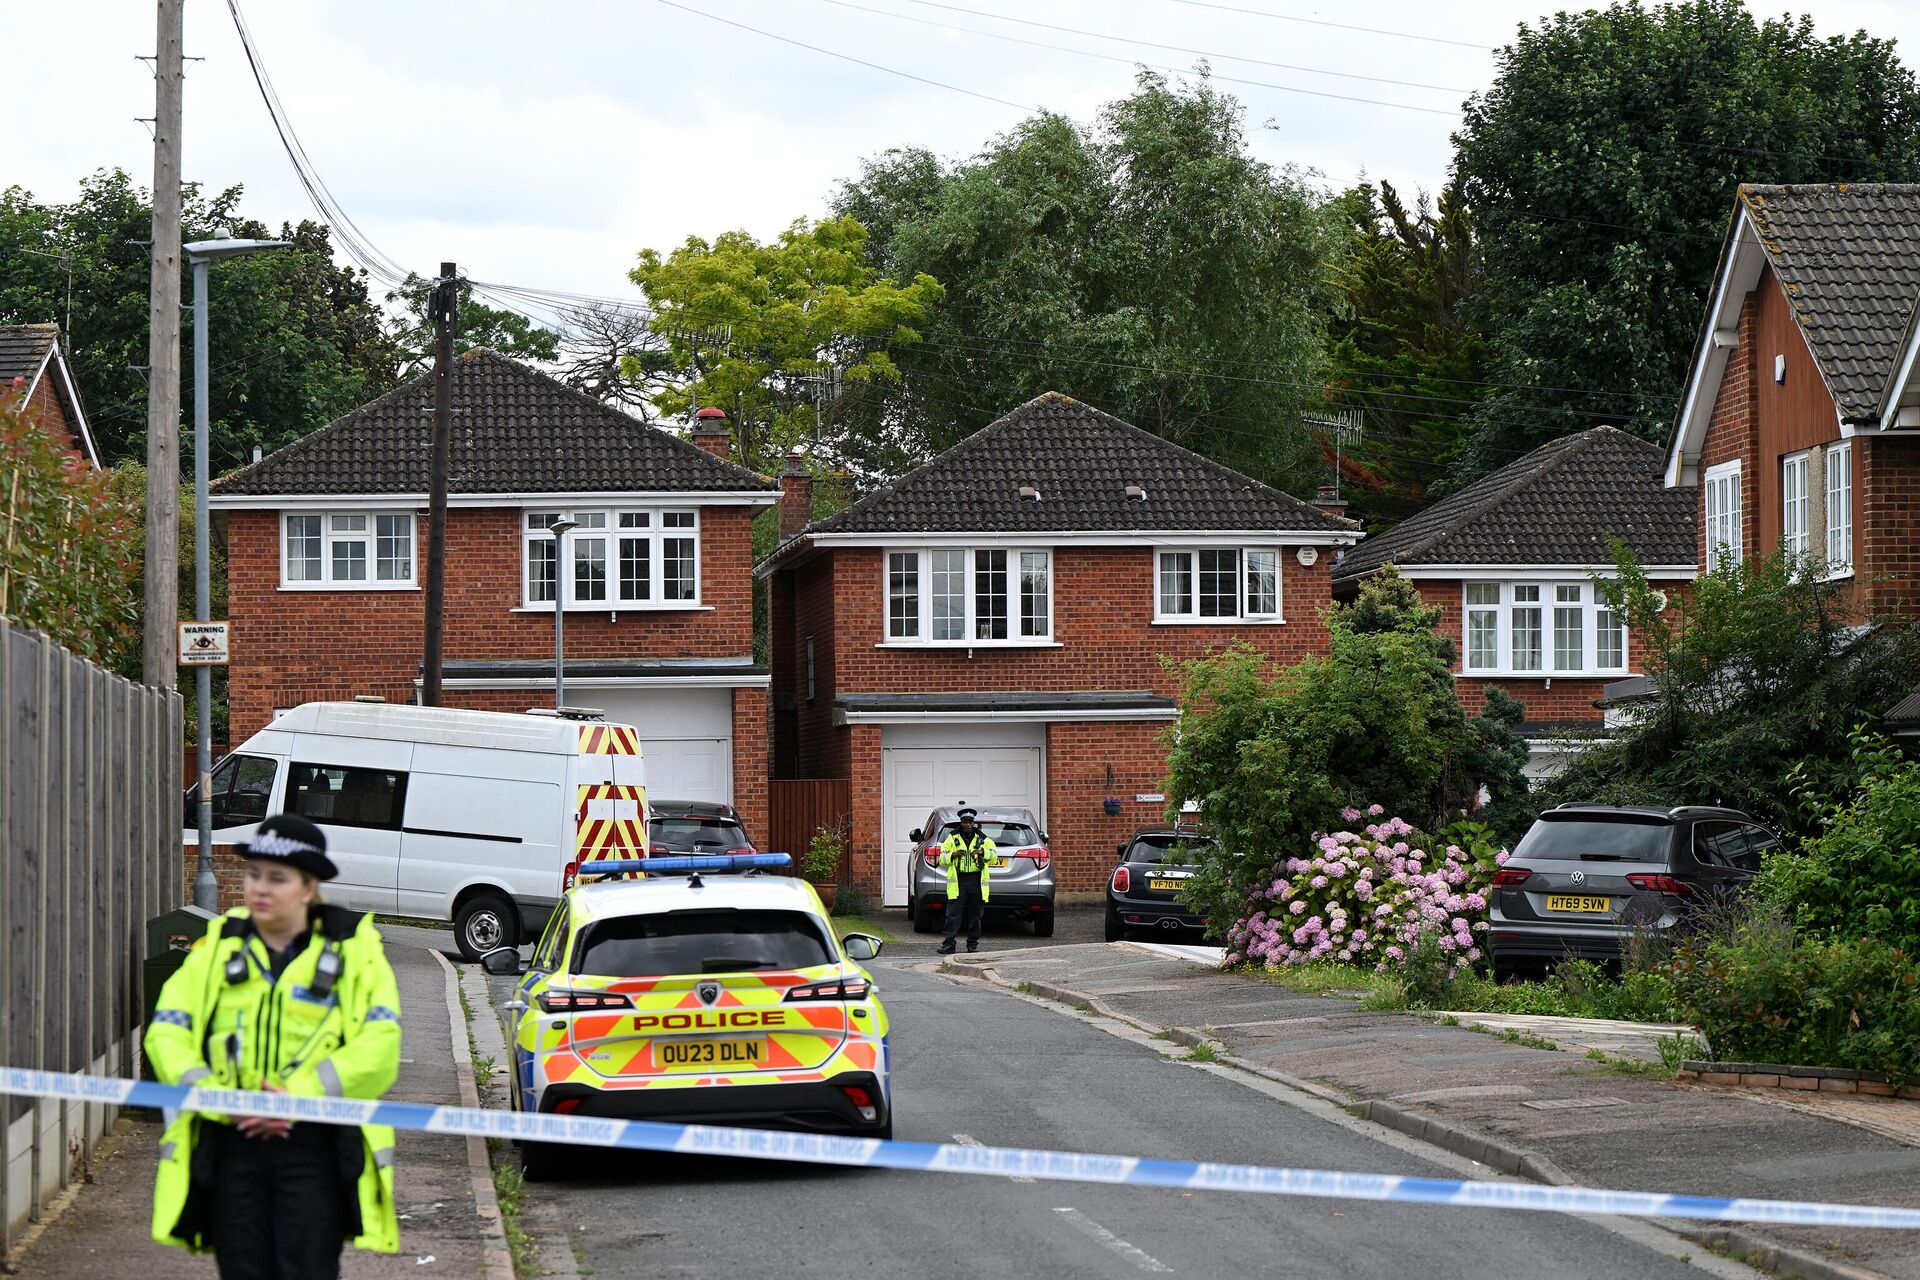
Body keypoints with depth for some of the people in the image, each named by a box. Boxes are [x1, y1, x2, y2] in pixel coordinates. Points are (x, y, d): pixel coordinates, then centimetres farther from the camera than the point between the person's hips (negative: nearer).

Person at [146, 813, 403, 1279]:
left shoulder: (355, 950, 5)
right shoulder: (217, 948, 12)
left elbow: (380, 1044, -6)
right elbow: (166, 1034, 4)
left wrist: (300, 1094, -17)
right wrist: (222, 1100, -11)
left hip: (315, 1146, -3)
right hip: (230, 1142, 3)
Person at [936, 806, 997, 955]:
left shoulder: (983, 839, 8)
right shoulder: (952, 839, 8)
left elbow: (994, 854, 0)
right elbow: (942, 859, 5)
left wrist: (982, 852, -20)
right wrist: (953, 855, -15)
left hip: (976, 881, 1)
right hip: (957, 880, -1)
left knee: (975, 914, 6)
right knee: (953, 914, -6)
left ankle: (973, 943, 16)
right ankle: (948, 944, -6)